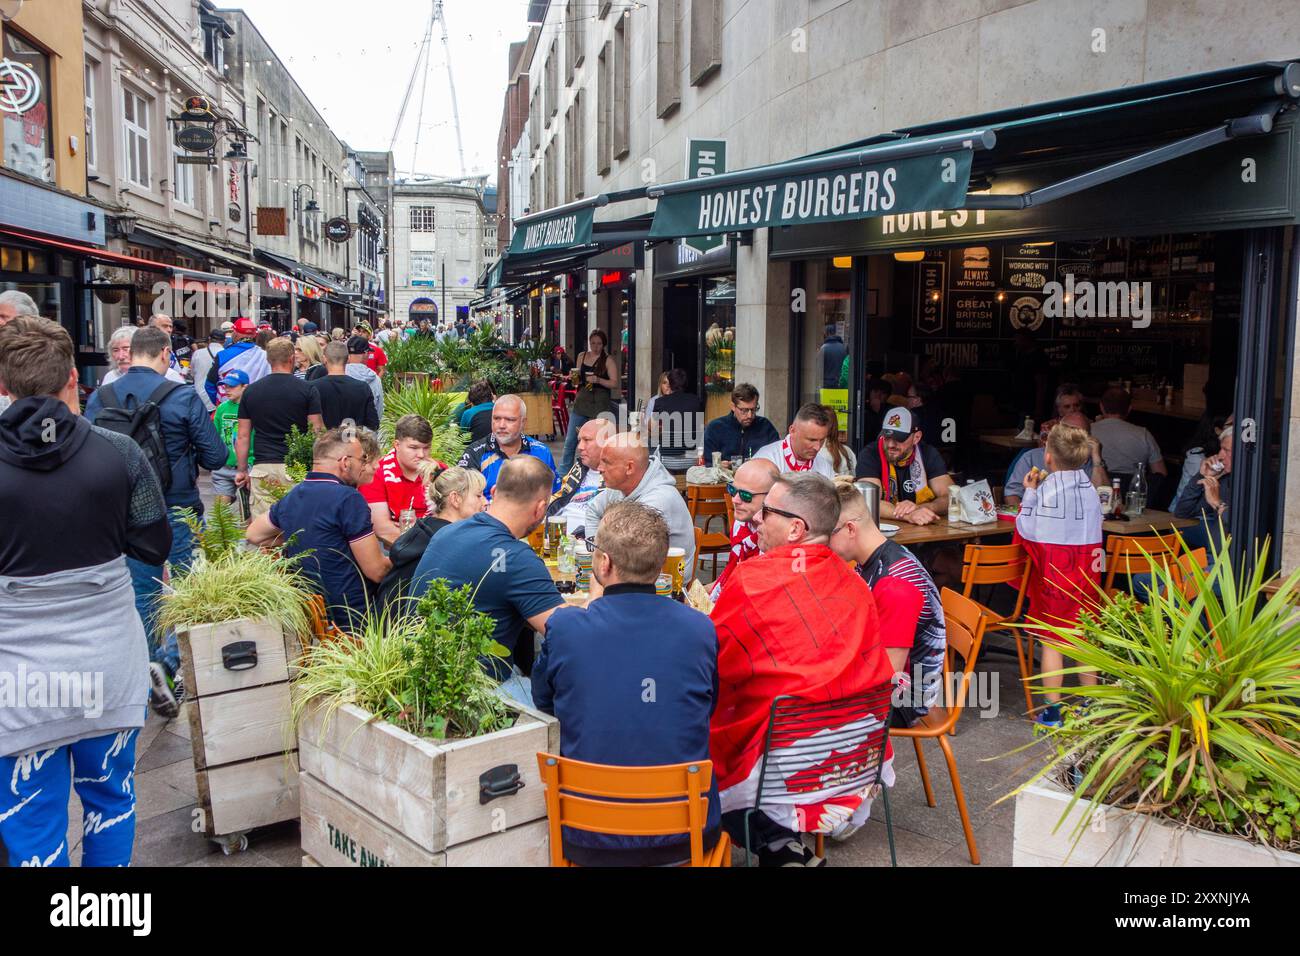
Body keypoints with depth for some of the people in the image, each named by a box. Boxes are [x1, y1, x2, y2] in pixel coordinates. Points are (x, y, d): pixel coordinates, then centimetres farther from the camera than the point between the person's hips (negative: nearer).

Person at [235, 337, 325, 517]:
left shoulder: (250, 392, 6)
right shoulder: (307, 390, -3)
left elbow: (243, 437, 9)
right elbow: (318, 433, -4)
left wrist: (242, 471, 17)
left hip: (263, 469, 2)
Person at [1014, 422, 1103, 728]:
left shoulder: (1046, 491, -14)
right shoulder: (1089, 489, 4)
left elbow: (1027, 530, -11)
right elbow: (1092, 529, 11)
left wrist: (1029, 493, -1)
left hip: (1053, 575, -5)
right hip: (1086, 573, 5)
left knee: (1051, 641, 2)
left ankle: (1052, 711, 5)